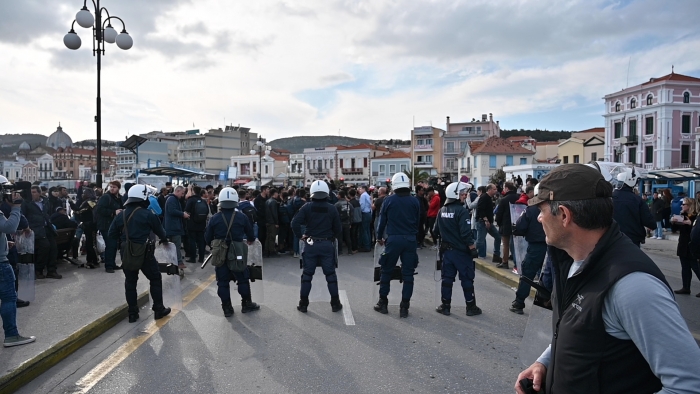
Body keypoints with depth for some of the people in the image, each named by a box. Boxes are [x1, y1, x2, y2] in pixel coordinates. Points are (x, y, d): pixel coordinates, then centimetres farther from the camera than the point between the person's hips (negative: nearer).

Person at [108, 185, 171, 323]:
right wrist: (164, 240, 20)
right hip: (144, 252, -5)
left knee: (130, 282, 13)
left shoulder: (121, 214, 2)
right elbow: (159, 230, 0)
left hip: (126, 252, 5)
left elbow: (111, 234, 5)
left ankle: (133, 313, 17)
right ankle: (159, 309, 13)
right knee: (155, 278, 10)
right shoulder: (148, 214, -11)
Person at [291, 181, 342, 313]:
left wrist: (300, 236, -1)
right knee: (330, 274, 8)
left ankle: (303, 304, 13)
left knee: (307, 275, 8)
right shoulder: (332, 209, -2)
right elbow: (338, 228, 1)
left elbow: (295, 223, -14)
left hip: (310, 244, 0)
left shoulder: (307, 207, -5)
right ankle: (335, 304, 13)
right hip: (327, 245, 0)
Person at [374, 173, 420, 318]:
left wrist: (380, 237, 16)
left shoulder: (389, 200, -2)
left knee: (386, 271, 11)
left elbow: (382, 220, 2)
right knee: (408, 273, 6)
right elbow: (418, 222, 10)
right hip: (410, 240, 2)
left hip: (393, 239, -1)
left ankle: (382, 303, 18)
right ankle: (404, 307, 7)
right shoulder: (415, 201, 3)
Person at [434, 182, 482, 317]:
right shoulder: (462, 212, -17)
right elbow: (466, 233, -22)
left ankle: (445, 306, 16)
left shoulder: (442, 211, 5)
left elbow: (437, 230, 11)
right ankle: (471, 307, 12)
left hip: (447, 250, 6)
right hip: (461, 251, -6)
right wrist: (473, 248, -13)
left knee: (447, 278, 11)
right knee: (467, 279, 5)